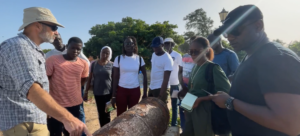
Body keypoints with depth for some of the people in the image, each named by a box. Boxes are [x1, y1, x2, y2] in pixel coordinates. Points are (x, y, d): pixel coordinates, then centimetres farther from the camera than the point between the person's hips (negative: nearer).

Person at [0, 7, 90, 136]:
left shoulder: (33, 50, 13)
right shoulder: (18, 46, -20)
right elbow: (32, 90, -34)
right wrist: (67, 118, -41)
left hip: (35, 120, 10)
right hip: (23, 122, -10)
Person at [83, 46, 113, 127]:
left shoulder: (112, 65, -3)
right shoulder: (94, 64, 0)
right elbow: (89, 79, 4)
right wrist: (86, 92, 2)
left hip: (108, 93, -1)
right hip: (97, 92, 2)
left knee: (106, 114, 5)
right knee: (100, 114, 13)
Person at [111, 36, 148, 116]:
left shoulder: (139, 59, -1)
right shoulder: (118, 58, -3)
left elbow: (145, 76, 3)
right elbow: (115, 78, 0)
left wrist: (145, 93, -1)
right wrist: (113, 95, -2)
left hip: (135, 90, 1)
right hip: (121, 90, -1)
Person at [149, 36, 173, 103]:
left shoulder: (167, 59, -17)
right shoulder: (153, 55, 7)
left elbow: (166, 80, -20)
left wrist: (161, 96, -22)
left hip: (161, 88, -8)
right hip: (151, 87, 8)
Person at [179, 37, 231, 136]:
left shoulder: (213, 68, -15)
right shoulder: (195, 67, 9)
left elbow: (225, 91, -21)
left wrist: (200, 99, -23)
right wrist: (184, 93, -2)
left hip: (204, 113, -7)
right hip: (191, 111, 7)